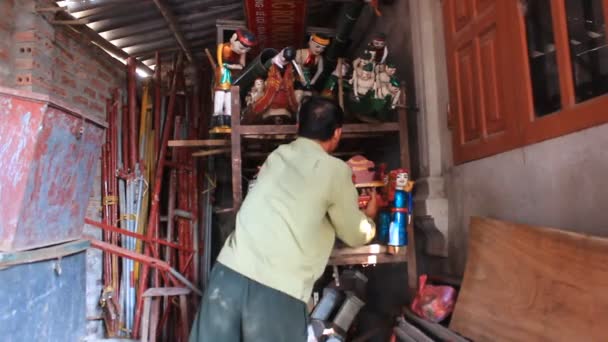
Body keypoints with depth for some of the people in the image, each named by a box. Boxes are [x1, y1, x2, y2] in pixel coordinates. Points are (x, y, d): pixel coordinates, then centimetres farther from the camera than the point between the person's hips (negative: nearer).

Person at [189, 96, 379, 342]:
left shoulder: (277, 156, 14)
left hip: (229, 273, 5)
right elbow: (356, 236, 13)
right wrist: (369, 216, 35)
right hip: (278, 289, -4)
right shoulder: (335, 170, 1)